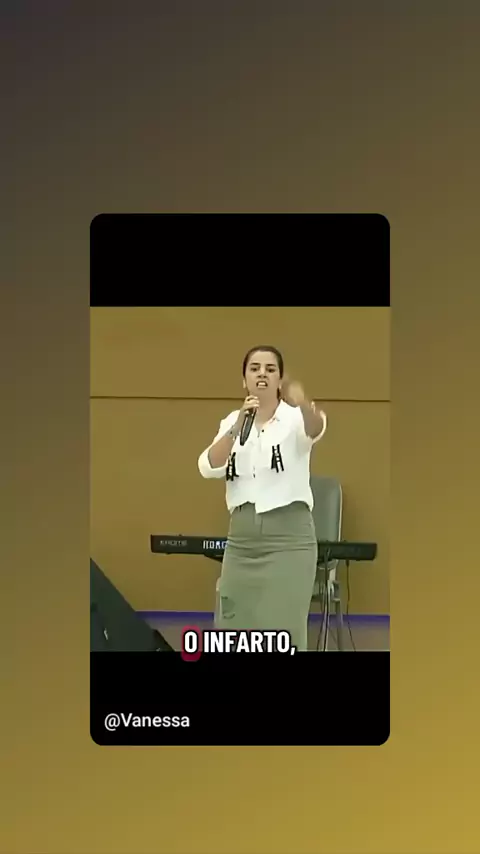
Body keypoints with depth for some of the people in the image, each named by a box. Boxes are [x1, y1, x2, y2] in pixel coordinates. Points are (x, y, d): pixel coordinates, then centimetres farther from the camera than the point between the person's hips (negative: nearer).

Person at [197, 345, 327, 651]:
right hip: (242, 539, 5)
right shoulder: (233, 421, 8)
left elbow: (316, 428, -32)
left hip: (288, 538, -5)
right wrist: (238, 428, -23)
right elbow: (209, 468, -8)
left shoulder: (294, 418, -6)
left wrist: (304, 404, -55)